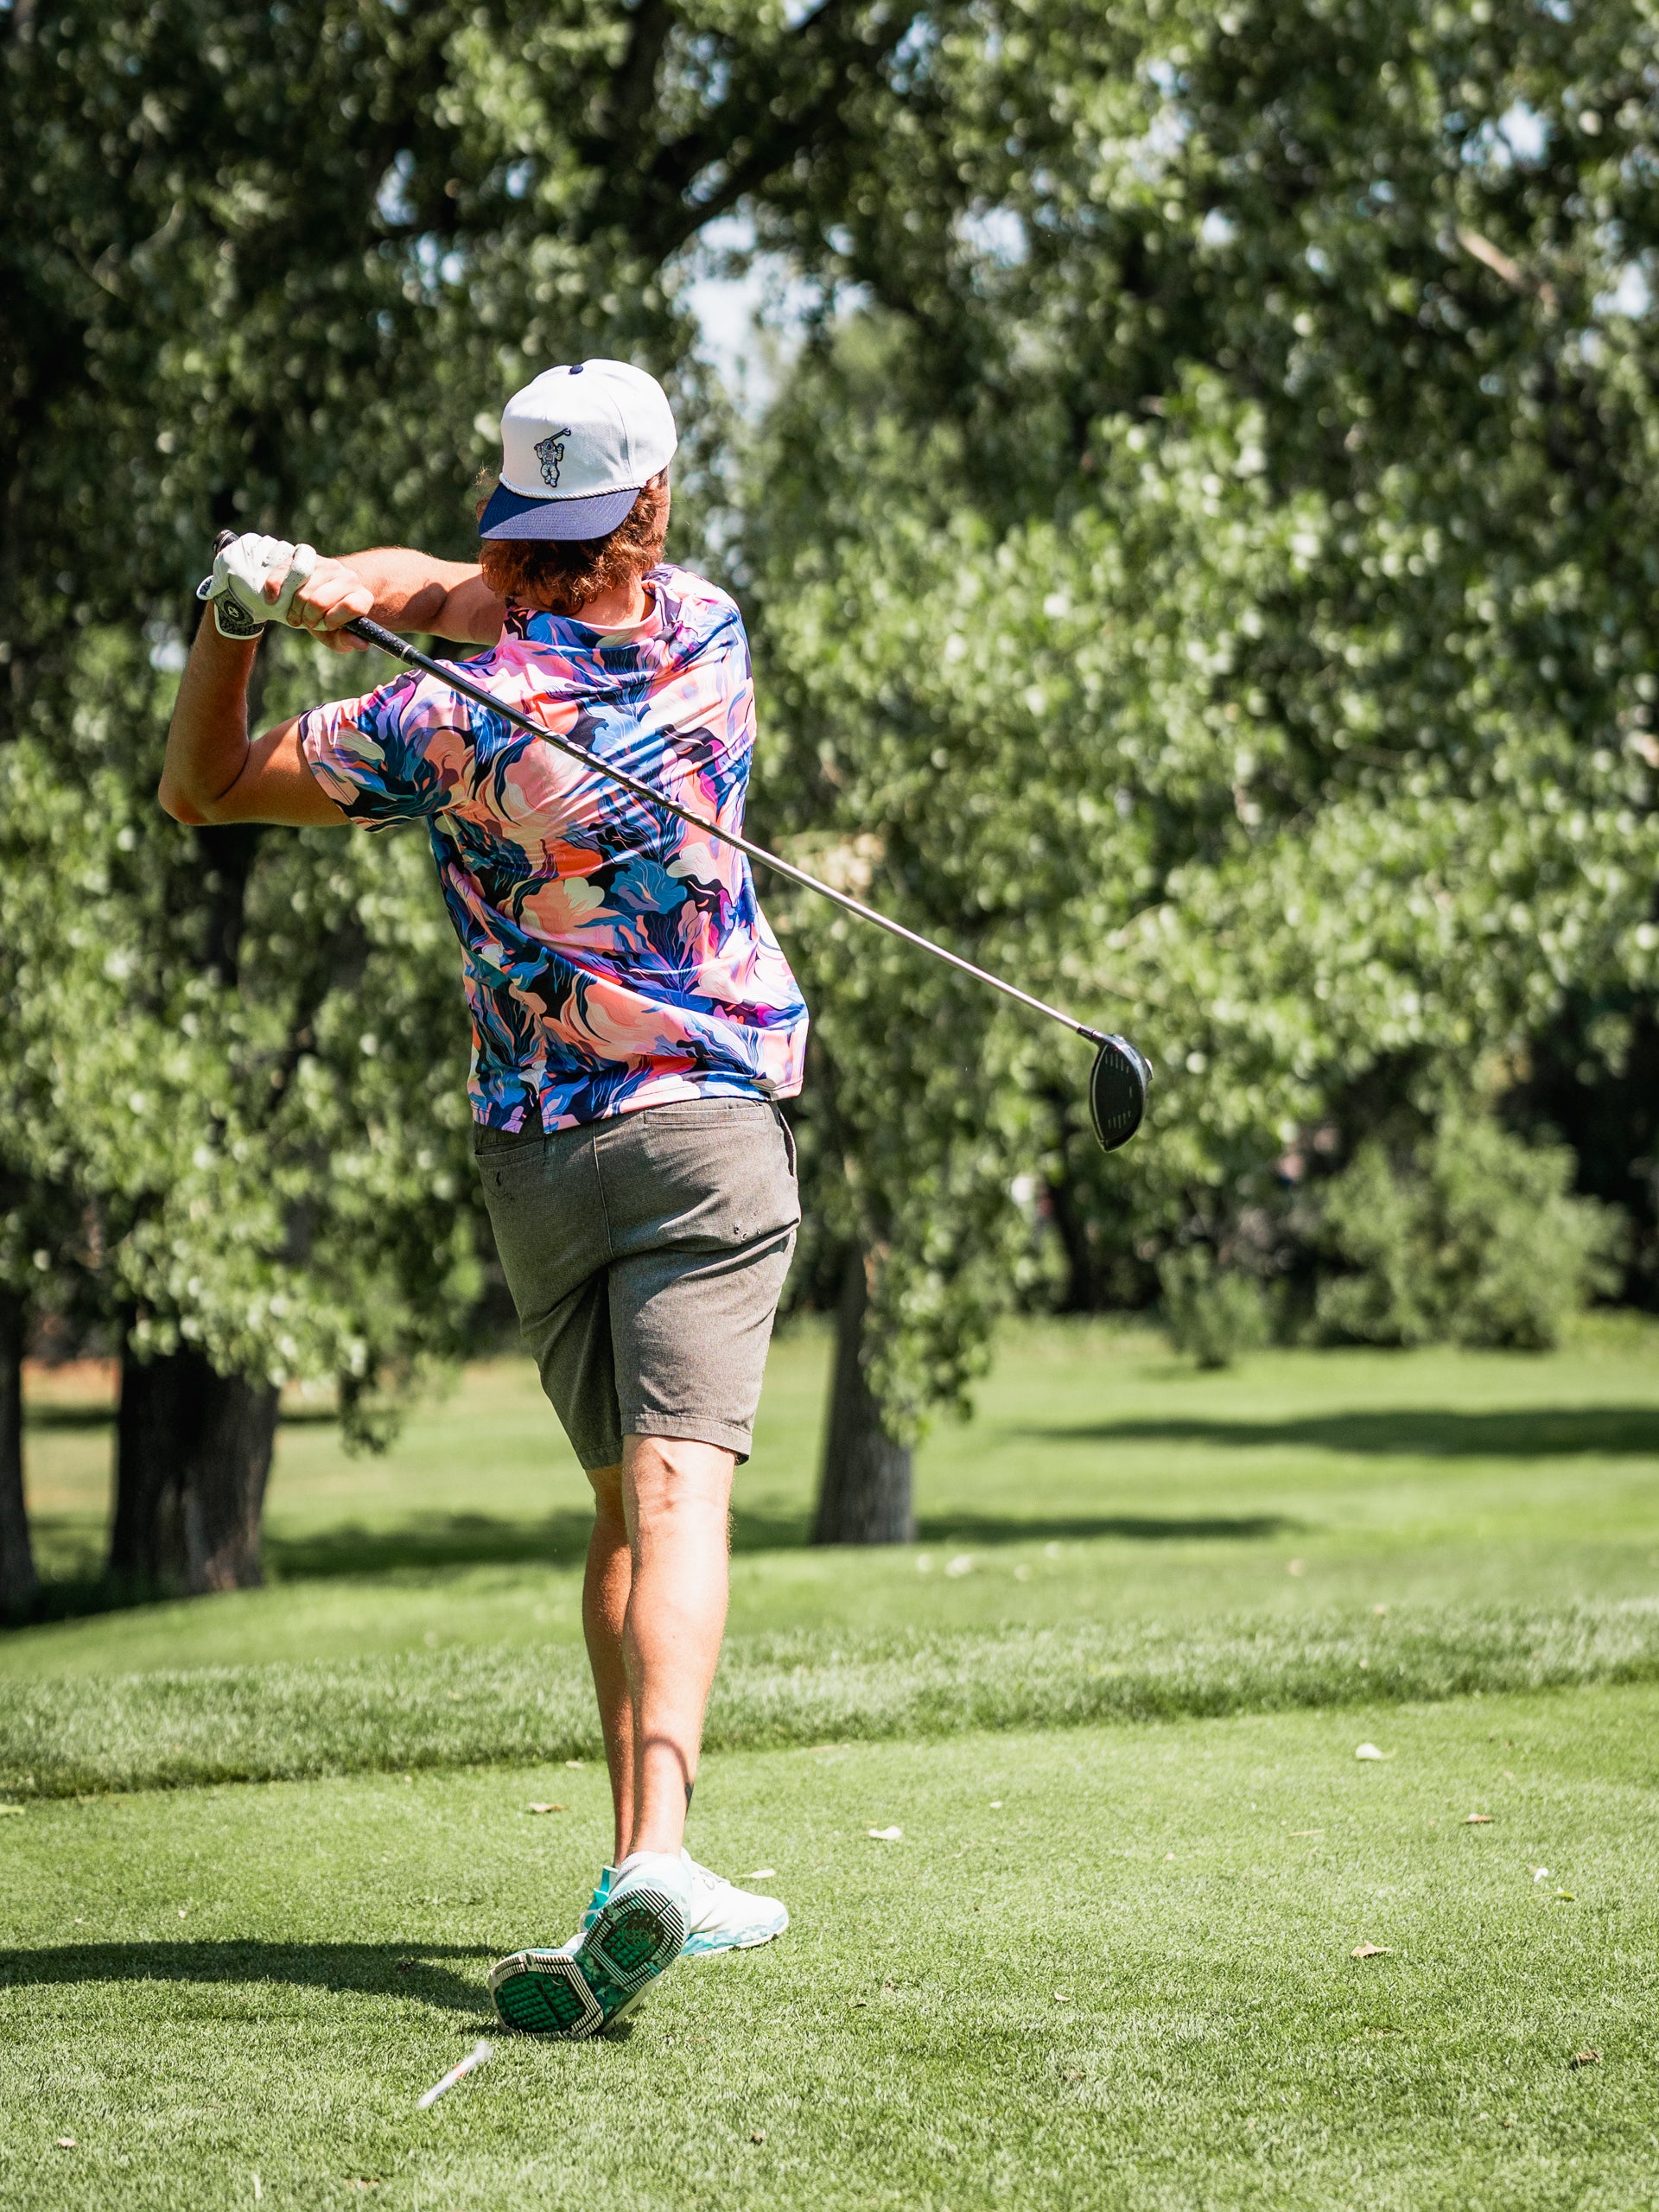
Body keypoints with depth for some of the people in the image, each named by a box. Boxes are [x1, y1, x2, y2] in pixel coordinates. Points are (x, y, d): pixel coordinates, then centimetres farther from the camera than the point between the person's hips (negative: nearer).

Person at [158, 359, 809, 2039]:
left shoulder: (448, 723, -11)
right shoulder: (708, 637, -3)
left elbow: (199, 787, 3)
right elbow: (463, 592, 9)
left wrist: (238, 610, -9)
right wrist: (363, 585, -11)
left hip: (533, 1157, 1)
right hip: (707, 1136, -1)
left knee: (625, 1502, 15)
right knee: (676, 1488, -14)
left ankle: (649, 1860, 13)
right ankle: (653, 1852, -33)